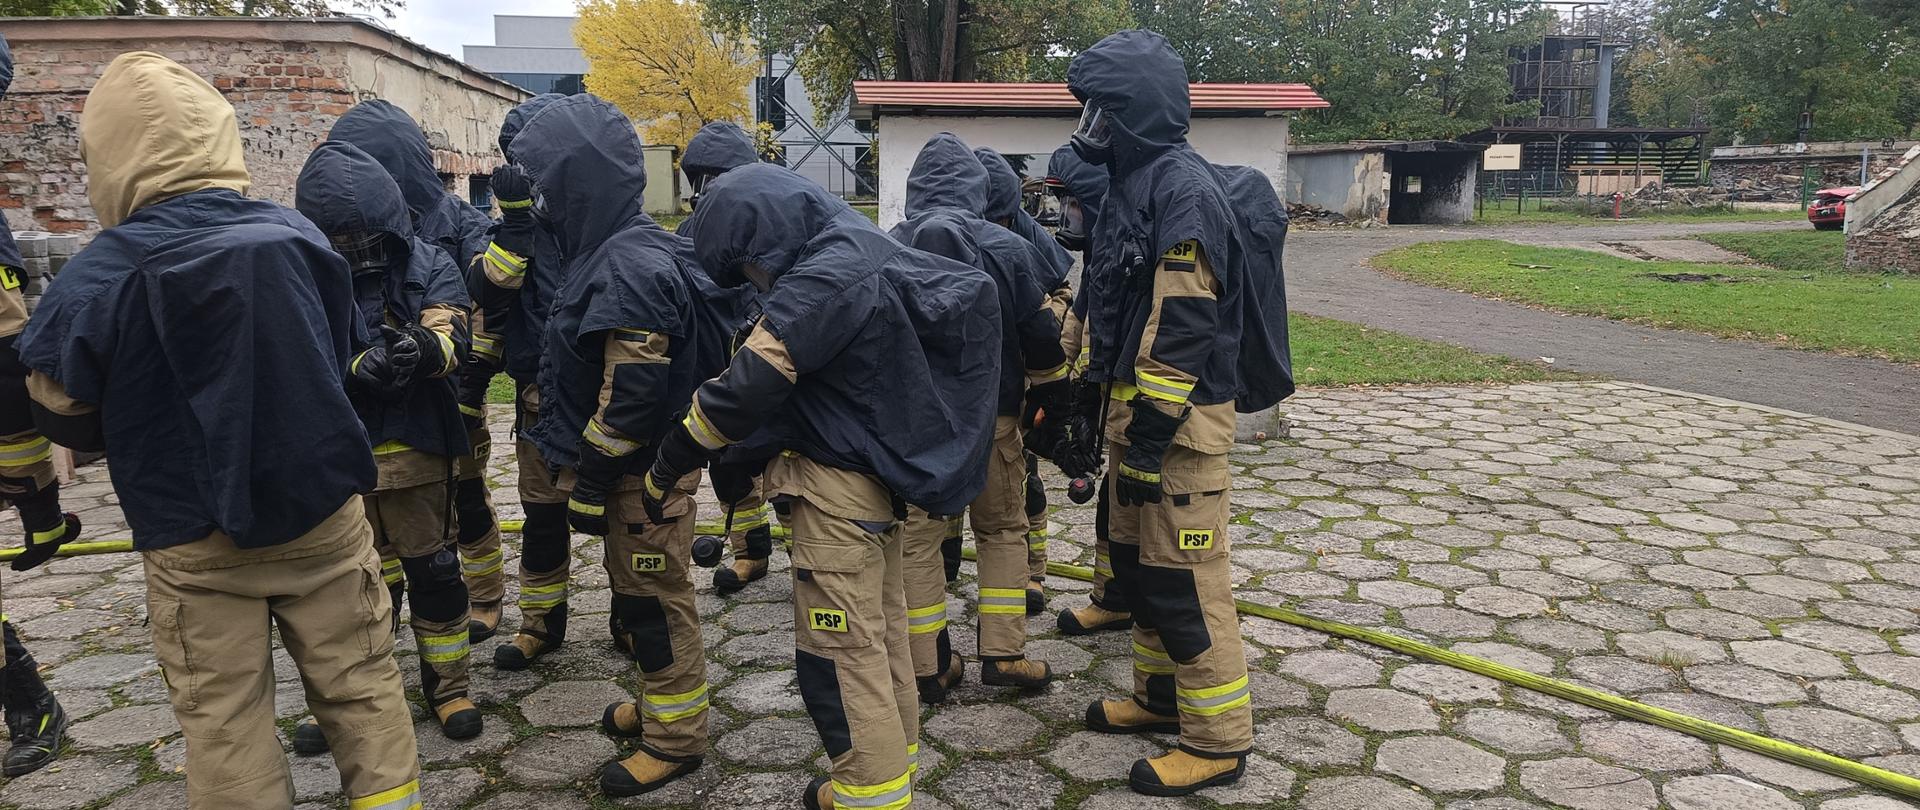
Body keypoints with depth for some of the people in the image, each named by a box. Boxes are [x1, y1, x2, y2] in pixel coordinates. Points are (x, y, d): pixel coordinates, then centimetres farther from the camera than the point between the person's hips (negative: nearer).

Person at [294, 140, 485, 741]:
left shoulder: (429, 268, -2)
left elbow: (452, 336, -16)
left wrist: (426, 348, -40)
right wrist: (358, 368, -29)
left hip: (413, 447, -1)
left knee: (433, 571, 7)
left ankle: (446, 684, 25)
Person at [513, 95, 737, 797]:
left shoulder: (629, 267, -24)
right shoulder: (623, 250, 8)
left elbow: (630, 397, -25)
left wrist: (589, 483, -18)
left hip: (645, 473, -10)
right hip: (642, 465, 10)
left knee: (654, 600, 3)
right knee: (637, 593, 22)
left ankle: (676, 737, 18)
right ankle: (664, 700, 38)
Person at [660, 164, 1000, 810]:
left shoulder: (823, 279, -22)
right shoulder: (870, 250, 7)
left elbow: (747, 387, -24)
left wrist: (667, 467, -13)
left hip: (840, 488, -10)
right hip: (882, 475, 10)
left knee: (840, 650, 0)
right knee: (882, 631, 18)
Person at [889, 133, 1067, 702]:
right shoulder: (1007, 248, -6)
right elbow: (1040, 334, 0)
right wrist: (1054, 395, 15)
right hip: (991, 414, 0)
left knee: (917, 538, 8)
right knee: (1003, 529, 15)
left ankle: (928, 668, 12)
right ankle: (1003, 653, 11)